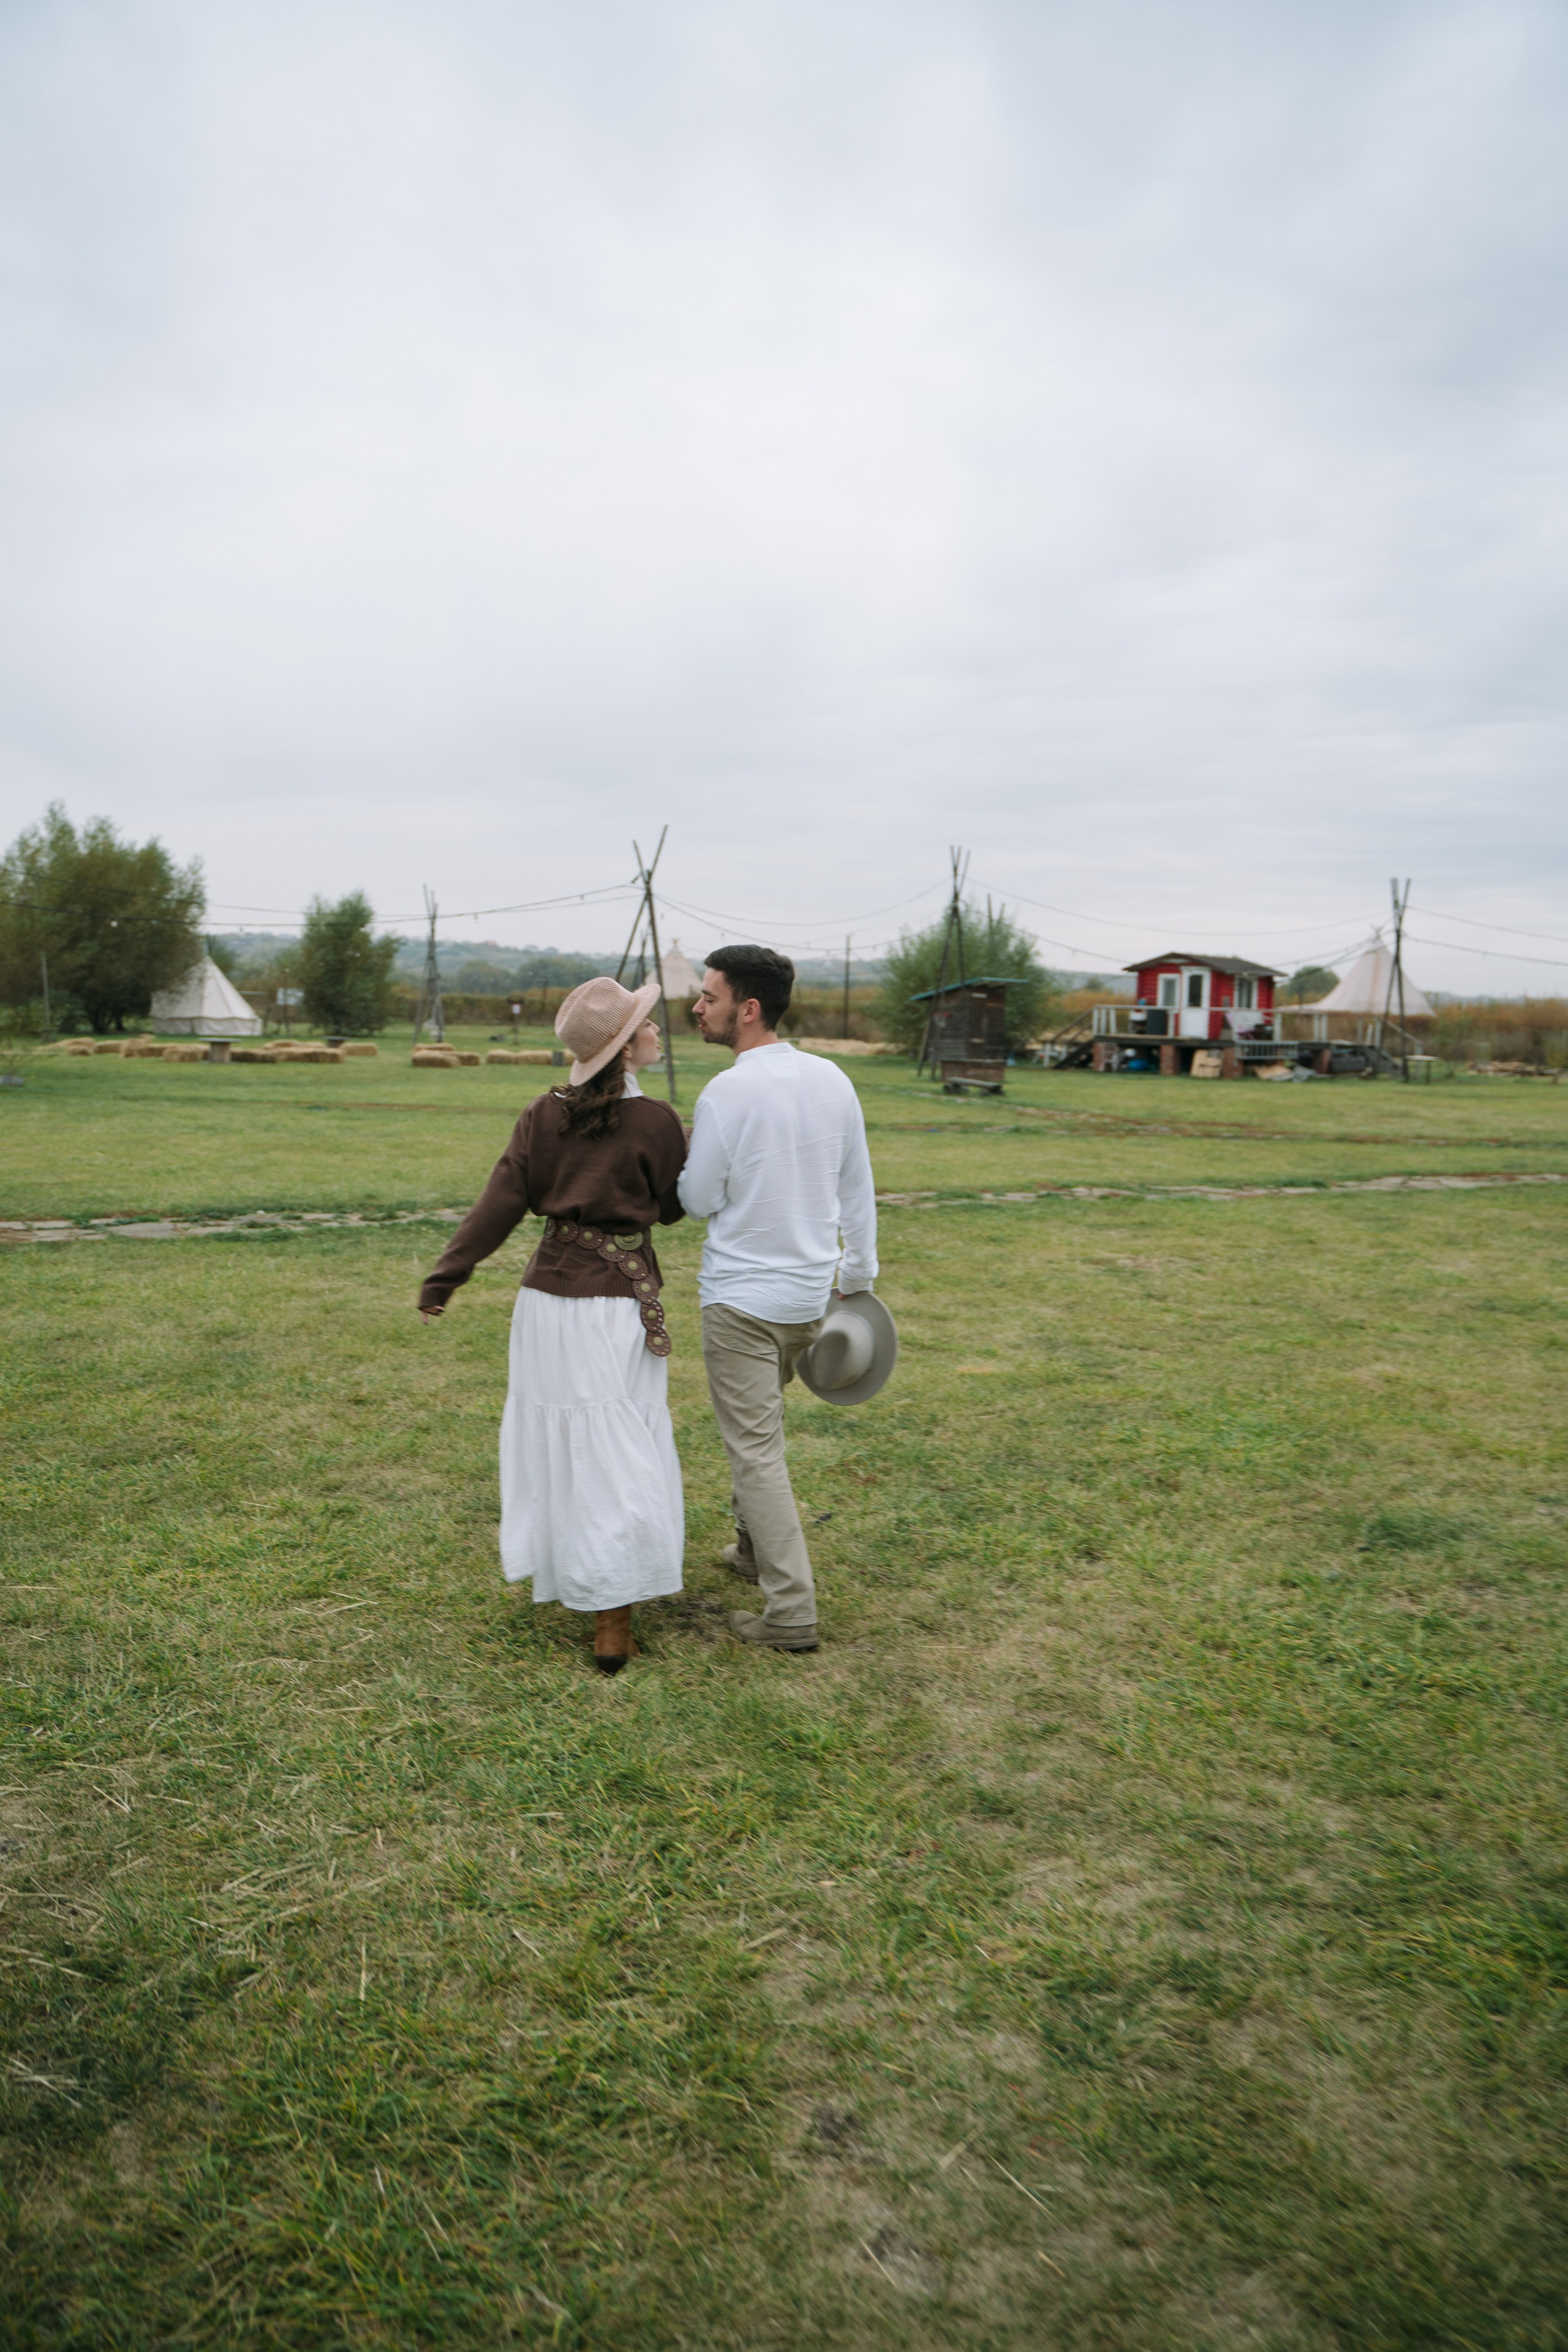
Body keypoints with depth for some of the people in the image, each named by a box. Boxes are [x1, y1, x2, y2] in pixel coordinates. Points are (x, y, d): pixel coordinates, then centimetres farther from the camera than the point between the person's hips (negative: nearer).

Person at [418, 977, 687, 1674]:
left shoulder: (543, 1115, -1)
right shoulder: (655, 1123, -11)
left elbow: (499, 1205, -2)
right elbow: (670, 1208, 2)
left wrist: (444, 1277, 5)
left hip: (546, 1296, 5)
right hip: (617, 1307, -4)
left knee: (554, 1438, 19)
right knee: (617, 1452, 2)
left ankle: (557, 1568, 38)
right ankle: (611, 1621, 5)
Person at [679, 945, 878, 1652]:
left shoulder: (726, 1094, -18)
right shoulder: (833, 1081, 1)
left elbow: (698, 1201, -8)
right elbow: (859, 1189, 8)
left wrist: (683, 1158, 12)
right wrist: (860, 1275, 17)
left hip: (742, 1298, -7)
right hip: (810, 1293, 7)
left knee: (755, 1450, -1)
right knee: (760, 1428, 26)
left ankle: (791, 1612, 0)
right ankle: (756, 1549, 40)